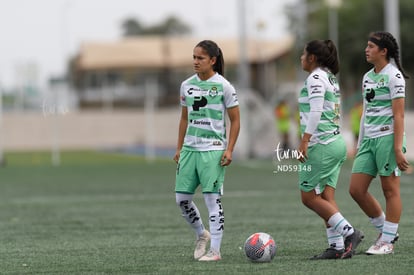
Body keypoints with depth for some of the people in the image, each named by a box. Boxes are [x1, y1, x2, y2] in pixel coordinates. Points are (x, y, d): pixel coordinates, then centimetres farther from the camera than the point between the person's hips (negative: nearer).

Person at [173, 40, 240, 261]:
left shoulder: (223, 86, -5)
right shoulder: (187, 85, 9)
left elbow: (235, 121, -2)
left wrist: (229, 150, -10)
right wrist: (179, 149, 14)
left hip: (213, 150, -5)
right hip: (189, 149, 5)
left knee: (212, 198, -7)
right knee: (182, 198, 3)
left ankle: (215, 250, -2)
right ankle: (201, 233, 27)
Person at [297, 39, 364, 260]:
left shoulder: (315, 78, -10)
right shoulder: (330, 78, 18)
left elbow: (315, 112, -20)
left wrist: (304, 141, -23)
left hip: (321, 144, -9)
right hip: (337, 142, 9)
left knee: (309, 197, -4)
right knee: (326, 198, 6)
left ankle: (349, 232, -8)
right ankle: (336, 246, 0)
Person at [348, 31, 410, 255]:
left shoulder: (393, 76, -9)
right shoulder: (367, 77, 16)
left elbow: (399, 115, -13)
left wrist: (398, 148, -18)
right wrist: (360, 144, 18)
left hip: (388, 138, -8)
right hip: (368, 139, 8)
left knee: (390, 190, -1)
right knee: (356, 189, 3)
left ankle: (387, 241, 5)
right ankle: (383, 229, 18)